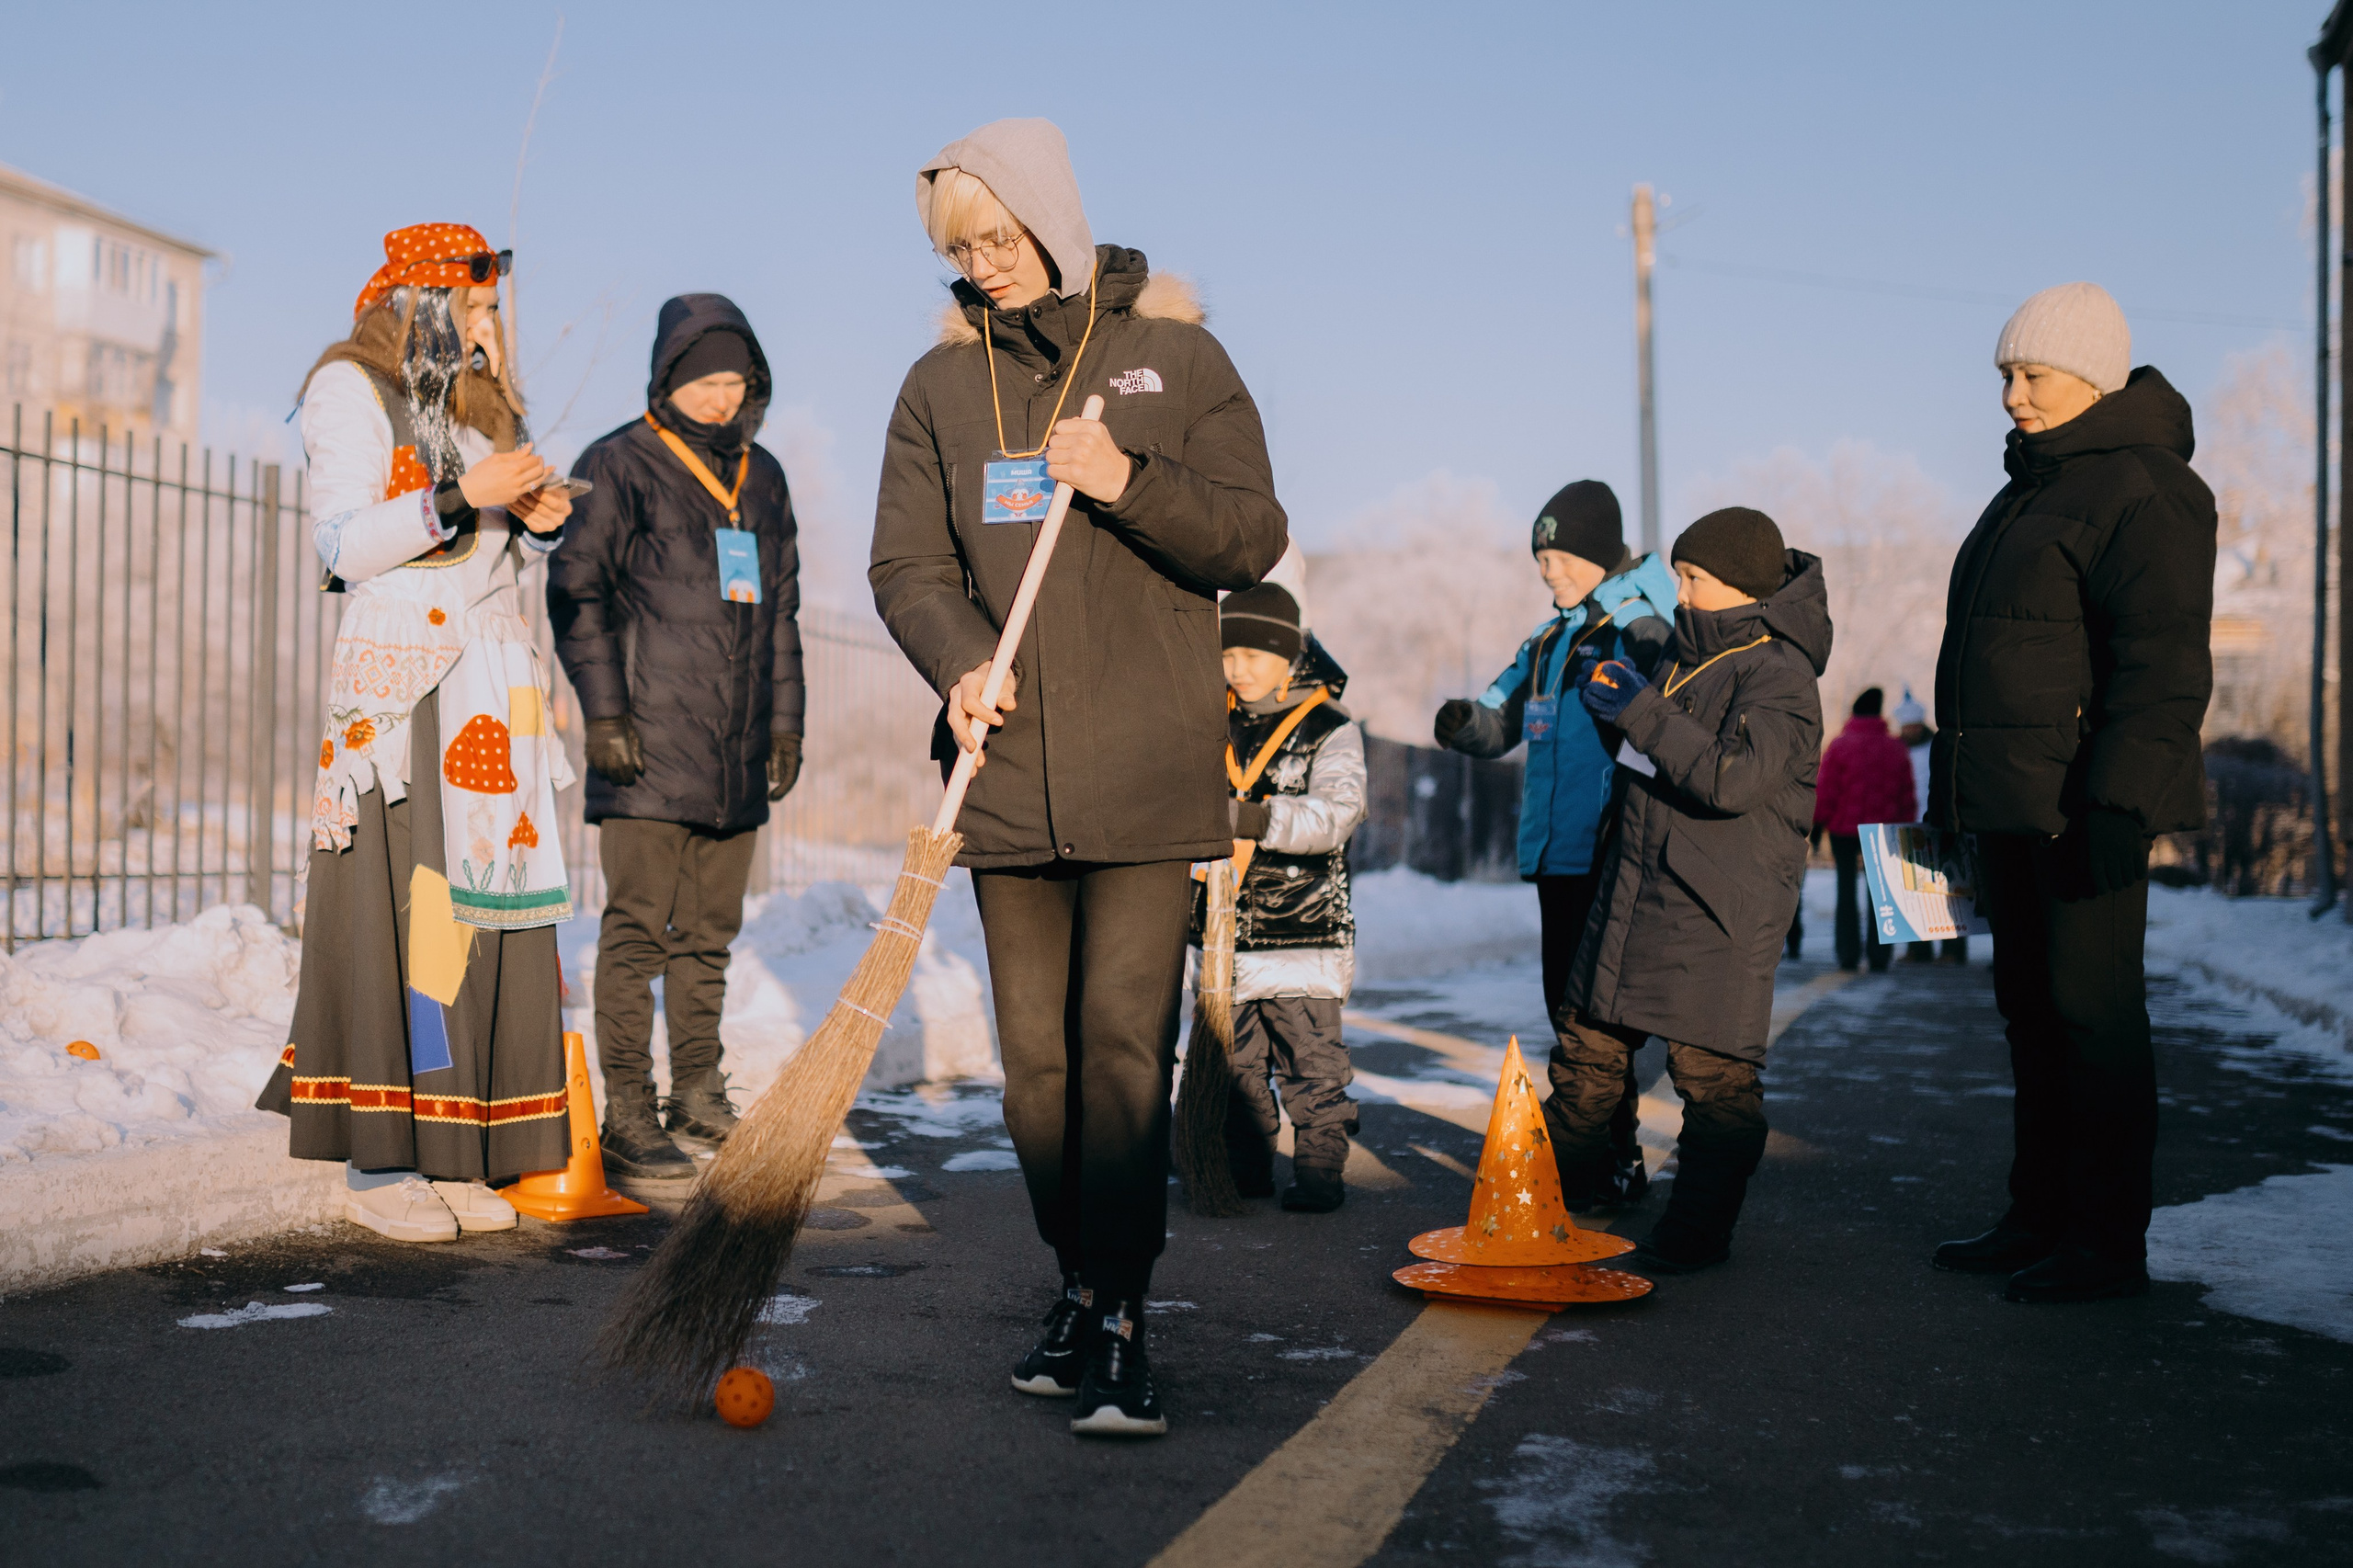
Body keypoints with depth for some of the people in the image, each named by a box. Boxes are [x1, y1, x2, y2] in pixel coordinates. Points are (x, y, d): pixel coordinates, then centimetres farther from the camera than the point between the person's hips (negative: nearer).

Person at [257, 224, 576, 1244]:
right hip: (395, 678, -7)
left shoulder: (480, 404, 23)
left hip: (494, 682, 7)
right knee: (396, 900, -10)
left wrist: (537, 524, 4)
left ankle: (453, 1153, 3)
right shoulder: (351, 390, 2)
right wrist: (460, 498, -16)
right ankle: (376, 1160, -7)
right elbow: (343, 546, -8)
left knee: (487, 898, 0)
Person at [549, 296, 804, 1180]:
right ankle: (627, 1115, -2)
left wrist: (785, 720, 17)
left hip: (736, 752, 6)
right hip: (648, 746, -6)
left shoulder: (761, 477, 16)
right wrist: (602, 710, -11)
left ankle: (697, 1092, 23)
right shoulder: (618, 467, -3)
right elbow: (576, 593, -5)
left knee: (710, 931, 12)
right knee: (637, 929, -5)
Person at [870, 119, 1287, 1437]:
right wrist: (959, 661, -15)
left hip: (1147, 768, -3)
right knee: (1035, 1049, 7)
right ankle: (1082, 1285, 20)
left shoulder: (1174, 354, 4)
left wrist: (1129, 480, -16)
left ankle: (1119, 1318, -7)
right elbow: (908, 562, 5)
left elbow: (1252, 540, 1)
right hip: (1008, 767, 3)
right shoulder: (942, 385, 11)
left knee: (1125, 1035, -11)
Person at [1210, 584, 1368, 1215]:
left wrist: (1257, 817, -33)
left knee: (1310, 1061, -3)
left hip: (1304, 929, -5)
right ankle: (1246, 1168, 21)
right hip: (1227, 928, 5)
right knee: (1235, 1058, 11)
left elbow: (1336, 812, -20)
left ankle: (1319, 1172, 5)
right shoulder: (1217, 727, 11)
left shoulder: (1329, 730, -5)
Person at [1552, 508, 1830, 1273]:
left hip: (1721, 904, -8)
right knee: (1589, 1045, 13)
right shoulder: (1690, 649, 15)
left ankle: (1697, 1230, 7)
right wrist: (1615, 703, 14)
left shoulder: (1778, 675, -12)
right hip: (1638, 885, 8)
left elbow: (1733, 779, -26)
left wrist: (1643, 713, -21)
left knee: (1711, 1069, -4)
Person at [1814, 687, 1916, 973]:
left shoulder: (1840, 746, -8)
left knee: (1847, 889, 6)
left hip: (1844, 830, -2)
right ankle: (1879, 957, 3)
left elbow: (1825, 792, -9)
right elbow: (1907, 796, 7)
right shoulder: (1895, 748, 4)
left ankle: (1849, 955, 3)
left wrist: (1818, 823, -1)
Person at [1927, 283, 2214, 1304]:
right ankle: (2041, 1218, 22)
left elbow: (2163, 662, -19)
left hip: (2084, 804, -10)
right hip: (2010, 805, 10)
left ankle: (2109, 1241, 2)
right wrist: (1954, 789, 24)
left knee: (2093, 1009, -5)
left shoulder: (2142, 488, -10)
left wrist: (2116, 798, -25)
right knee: (2030, 1008, 13)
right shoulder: (2033, 487, 20)